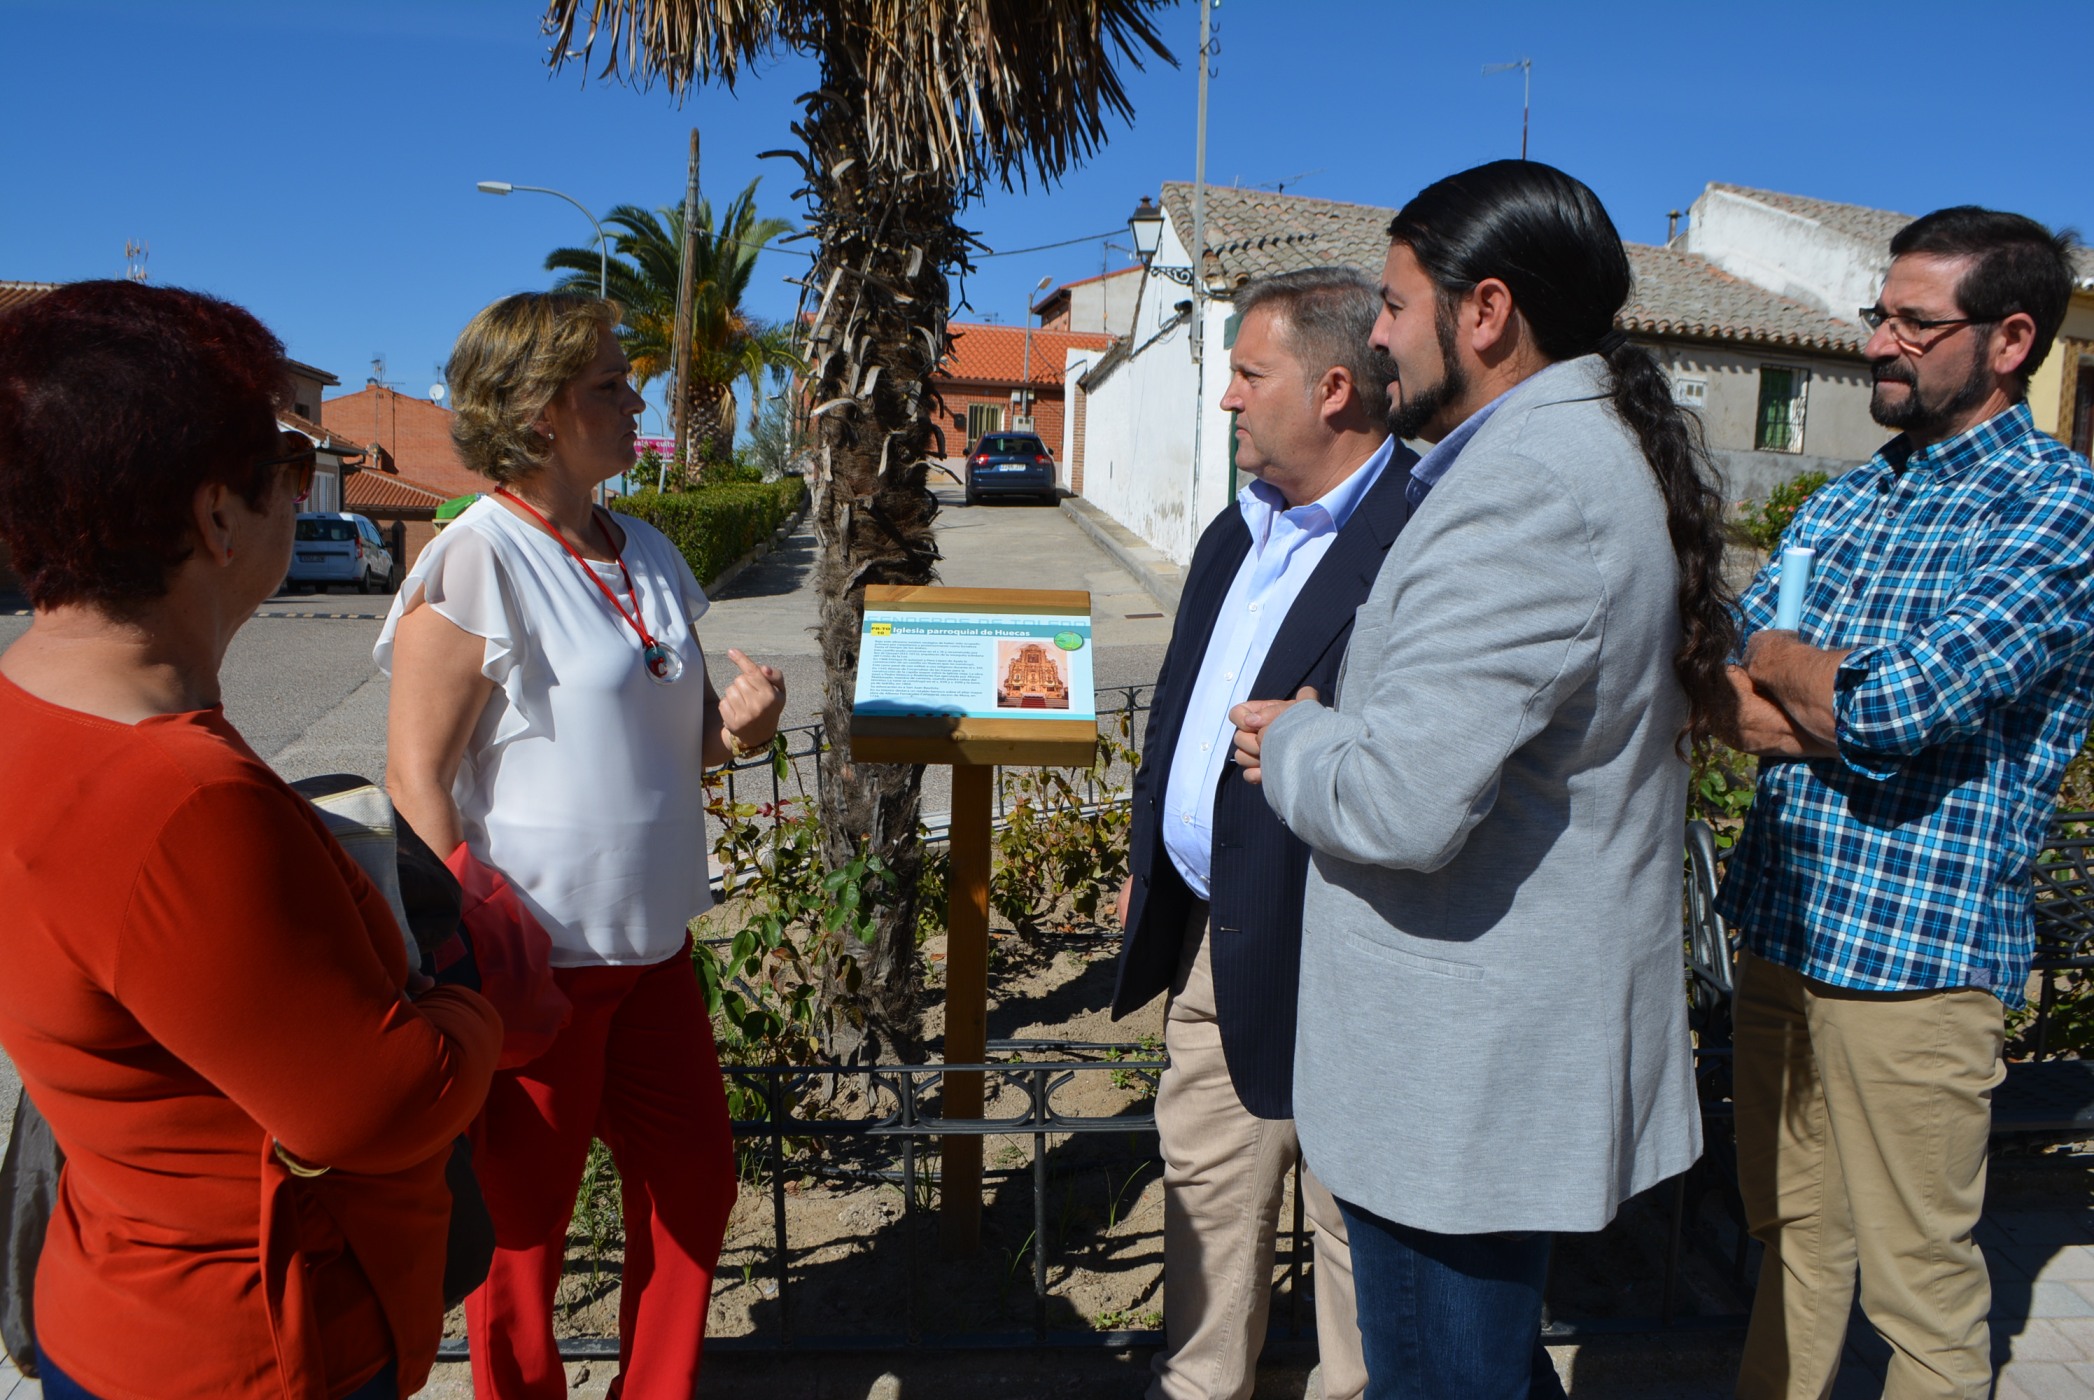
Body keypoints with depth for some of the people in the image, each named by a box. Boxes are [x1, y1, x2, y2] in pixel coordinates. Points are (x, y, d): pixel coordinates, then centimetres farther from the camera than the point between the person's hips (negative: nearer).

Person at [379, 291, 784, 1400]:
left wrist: (729, 728, -3)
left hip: (651, 937, 8)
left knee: (693, 1182, 18)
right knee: (523, 1222, 12)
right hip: (536, 956, -7)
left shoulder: (643, 552, 9)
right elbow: (417, 779, -15)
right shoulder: (475, 562, -14)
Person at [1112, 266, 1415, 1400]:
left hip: (1324, 956, -9)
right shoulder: (1239, 530, 10)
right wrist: (1144, 870, 19)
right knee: (1205, 1183, 24)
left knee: (1353, 1213, 12)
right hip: (1209, 933, 9)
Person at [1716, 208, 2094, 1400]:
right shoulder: (1846, 500, 12)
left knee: (1920, 1283, 8)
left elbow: (1899, 706, -23)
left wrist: (1778, 659, -5)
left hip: (1914, 954, -6)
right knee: (1797, 1237, 19)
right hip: (1782, 926, 7)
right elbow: (1722, 685, 5)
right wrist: (1825, 707, -15)